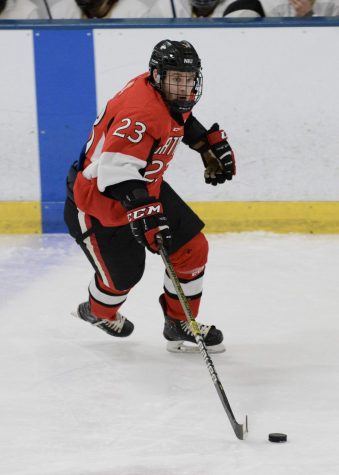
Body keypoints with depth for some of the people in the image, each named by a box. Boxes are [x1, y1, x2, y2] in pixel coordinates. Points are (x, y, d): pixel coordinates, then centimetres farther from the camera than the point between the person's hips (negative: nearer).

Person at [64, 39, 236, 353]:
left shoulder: (168, 95, -5)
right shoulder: (142, 110, -34)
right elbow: (114, 169, -44)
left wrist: (210, 143, 17)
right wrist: (142, 211, -53)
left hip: (144, 186, 9)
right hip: (99, 200, -9)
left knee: (192, 248, 3)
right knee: (123, 274, 5)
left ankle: (180, 325, 21)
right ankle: (98, 313, 41)